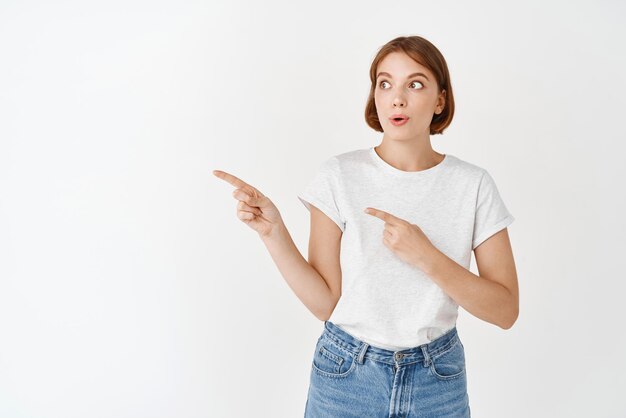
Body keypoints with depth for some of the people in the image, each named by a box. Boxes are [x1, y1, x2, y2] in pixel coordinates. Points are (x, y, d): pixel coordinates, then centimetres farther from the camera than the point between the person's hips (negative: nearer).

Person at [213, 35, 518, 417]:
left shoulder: (474, 185, -9)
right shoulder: (340, 175, -10)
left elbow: (505, 310, -9)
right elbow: (326, 303, -10)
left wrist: (426, 257, -23)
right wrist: (273, 231, -22)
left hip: (438, 381, 1)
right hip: (346, 376, 0)